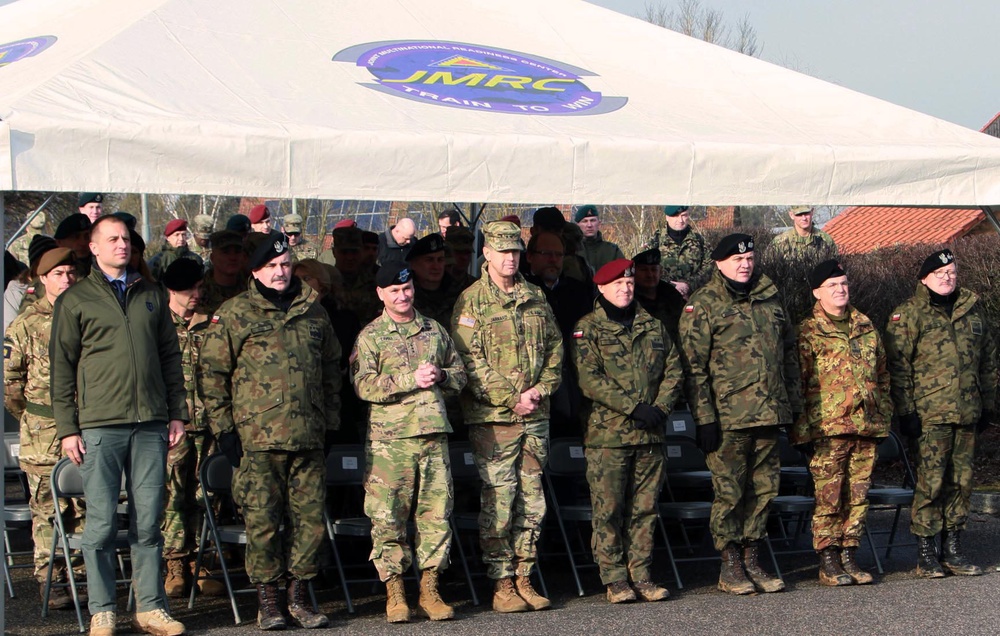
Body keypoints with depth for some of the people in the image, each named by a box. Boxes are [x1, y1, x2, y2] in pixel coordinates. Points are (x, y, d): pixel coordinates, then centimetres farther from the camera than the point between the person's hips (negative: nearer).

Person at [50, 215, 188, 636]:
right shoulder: (75, 300, 6)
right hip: (99, 427, -3)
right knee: (102, 522, -2)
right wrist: (67, 428, -3)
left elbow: (171, 356, 19)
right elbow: (62, 367, 3)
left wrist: (176, 412, 11)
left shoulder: (151, 296, 17)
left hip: (151, 426, 3)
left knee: (148, 522, 3)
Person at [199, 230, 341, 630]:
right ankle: (267, 601, 8)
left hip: (309, 438, 4)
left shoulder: (313, 312, 15)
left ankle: (300, 597, 14)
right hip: (257, 439, -3)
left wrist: (330, 423, 18)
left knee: (310, 519, 3)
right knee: (262, 522, -2)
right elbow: (213, 372, 1)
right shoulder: (234, 314, 2)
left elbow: (331, 369, 22)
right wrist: (223, 428, -4)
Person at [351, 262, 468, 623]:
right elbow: (364, 385, -8)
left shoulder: (435, 330, 17)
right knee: (389, 518, -4)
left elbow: (460, 374, 22)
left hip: (434, 434, 4)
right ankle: (394, 593, 4)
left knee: (436, 512, 2)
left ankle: (429, 590, 9)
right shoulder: (371, 336, 4)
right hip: (390, 436, -3)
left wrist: (441, 376, 0)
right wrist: (412, 379, -14)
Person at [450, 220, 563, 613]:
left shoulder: (535, 298, 13)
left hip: (535, 417, 5)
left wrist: (540, 390, -2)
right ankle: (502, 585, 0)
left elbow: (554, 347, 15)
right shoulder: (471, 302, -3)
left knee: (531, 502, 7)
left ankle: (523, 579, 14)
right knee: (498, 502, -5)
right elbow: (469, 360, -10)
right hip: (493, 418, -5)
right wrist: (511, 399, -15)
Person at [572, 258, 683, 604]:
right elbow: (590, 379, -11)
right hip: (606, 433, -4)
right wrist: (634, 407, -17)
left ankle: (641, 574, 13)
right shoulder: (588, 329, 0)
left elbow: (674, 370, 13)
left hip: (650, 433, 4)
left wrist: (660, 408, -4)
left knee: (645, 508, 6)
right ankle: (615, 578, 3)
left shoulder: (653, 326, 15)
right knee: (608, 509, -4)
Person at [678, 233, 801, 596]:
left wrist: (793, 402, 15)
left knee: (763, 489, 9)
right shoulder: (703, 306, -3)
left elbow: (789, 353, 22)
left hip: (769, 414, 6)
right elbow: (693, 366, -7)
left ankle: (752, 561, 18)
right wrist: (704, 417, -13)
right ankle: (730, 567, 7)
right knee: (729, 492, -2)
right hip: (728, 416, -6)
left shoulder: (769, 300, 15)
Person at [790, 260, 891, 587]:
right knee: (829, 497, -4)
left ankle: (849, 556, 14)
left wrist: (883, 416, 14)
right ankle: (827, 562, 2)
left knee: (858, 495, 6)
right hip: (828, 428, -5)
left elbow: (882, 375, 21)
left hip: (866, 426, 5)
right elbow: (798, 384, -4)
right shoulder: (808, 333, -1)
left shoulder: (866, 327, 14)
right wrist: (802, 431, -9)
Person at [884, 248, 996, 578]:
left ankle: (952, 548, 15)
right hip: (930, 412, -5)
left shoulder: (973, 308, 14)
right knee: (931, 480, -8)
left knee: (961, 480, 7)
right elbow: (898, 366, -4)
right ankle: (925, 552, -1)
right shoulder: (909, 314, 0)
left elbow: (988, 358, 21)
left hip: (967, 413, 5)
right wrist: (906, 411, -9)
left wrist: (988, 403, 17)